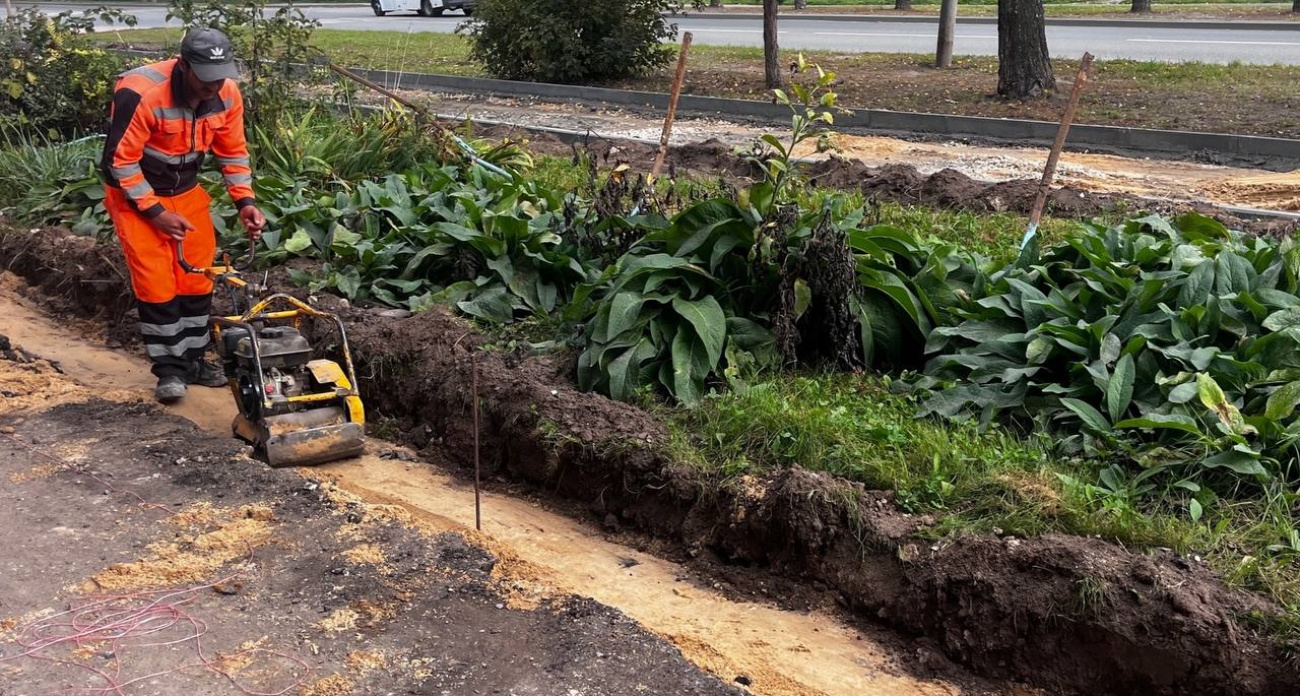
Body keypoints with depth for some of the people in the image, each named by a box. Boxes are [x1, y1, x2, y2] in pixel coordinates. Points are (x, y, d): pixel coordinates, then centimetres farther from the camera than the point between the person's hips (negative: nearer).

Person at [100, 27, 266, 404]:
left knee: (197, 277, 7)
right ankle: (169, 369, 5)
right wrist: (155, 212, -23)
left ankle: (193, 360, 21)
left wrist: (245, 202, -10)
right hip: (135, 194, -5)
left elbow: (233, 152, 1)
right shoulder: (140, 93, -31)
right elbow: (120, 160, -24)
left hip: (187, 191, 6)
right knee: (156, 283, -7)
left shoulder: (227, 94, -13)